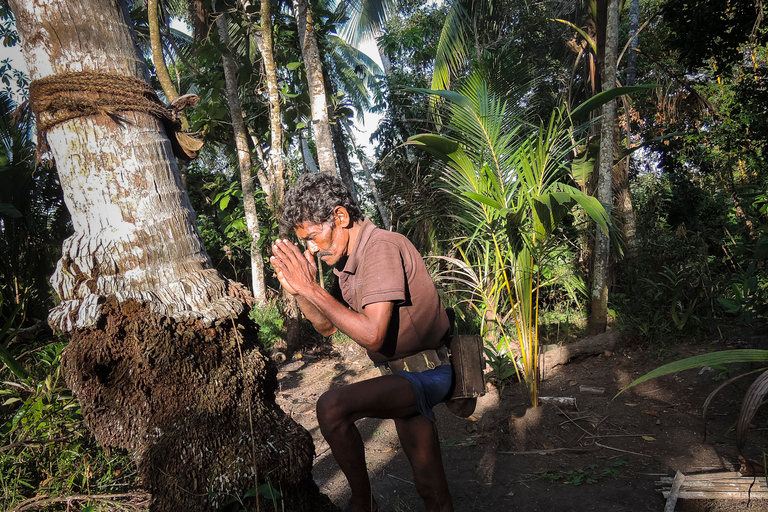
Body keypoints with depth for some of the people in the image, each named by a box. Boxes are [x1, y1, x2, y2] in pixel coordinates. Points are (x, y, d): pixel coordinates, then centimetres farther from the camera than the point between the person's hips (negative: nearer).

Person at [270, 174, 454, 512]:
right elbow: (327, 327, 11)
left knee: (332, 406, -26)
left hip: (424, 374, -9)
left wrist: (312, 287, -25)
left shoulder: (382, 247, -22)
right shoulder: (348, 260, 6)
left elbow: (372, 334, -30)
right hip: (405, 377, 9)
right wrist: (297, 291, -6)